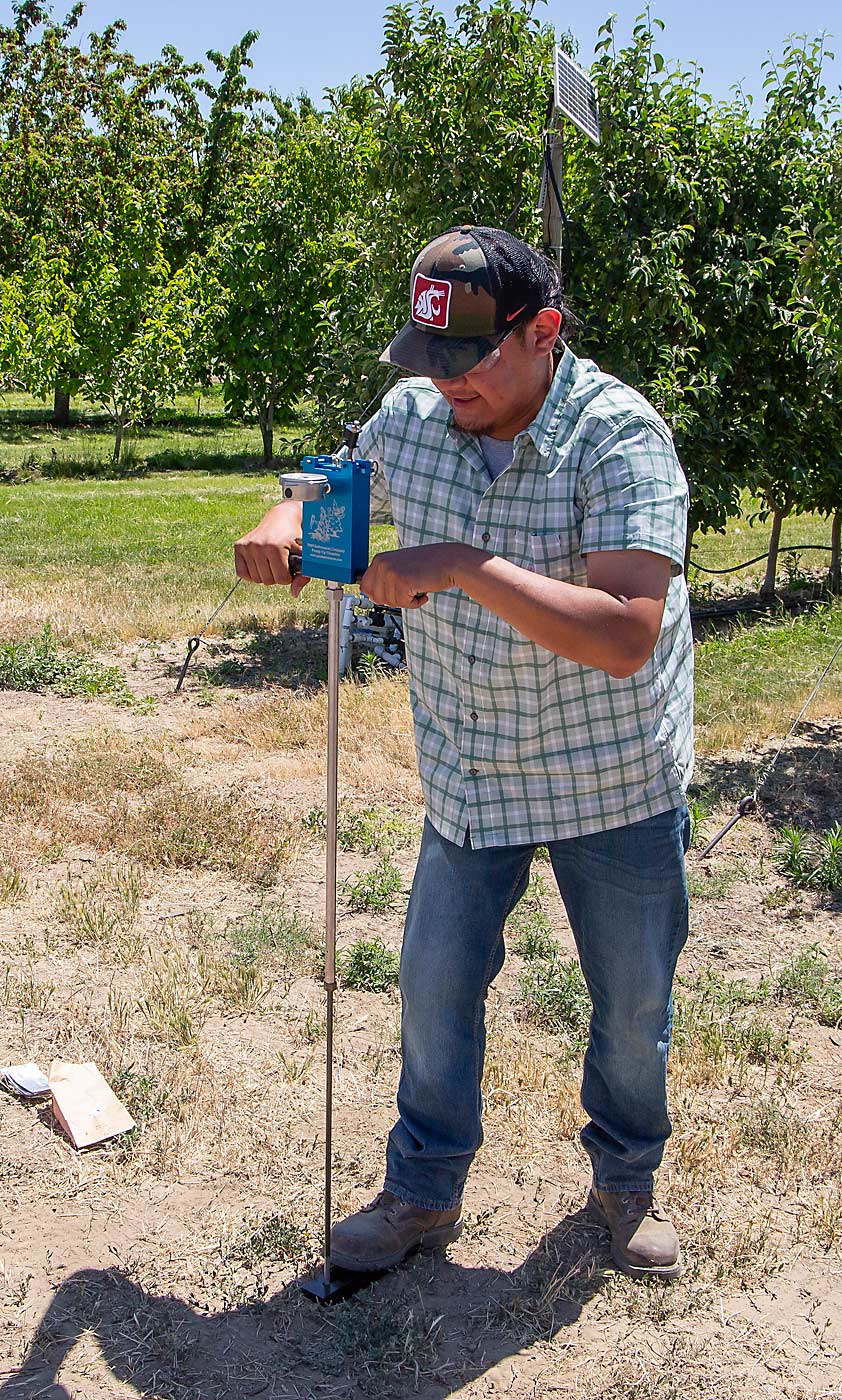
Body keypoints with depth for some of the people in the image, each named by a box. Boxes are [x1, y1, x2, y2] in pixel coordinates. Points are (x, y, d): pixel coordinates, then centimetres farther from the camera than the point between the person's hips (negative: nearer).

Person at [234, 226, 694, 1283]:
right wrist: (285, 524, -12)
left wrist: (469, 568, -38)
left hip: (616, 785, -3)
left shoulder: (619, 437, -22)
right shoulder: (411, 416, -6)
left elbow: (628, 636, -32)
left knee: (634, 1004, 13)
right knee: (435, 987, 10)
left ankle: (625, 1181, 41)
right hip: (471, 778, 4)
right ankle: (423, 1192, 33)